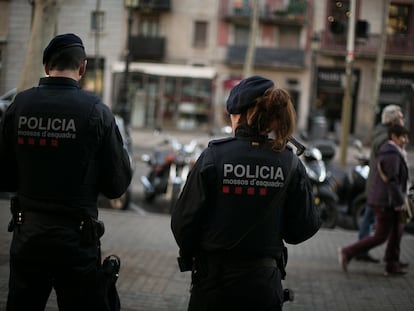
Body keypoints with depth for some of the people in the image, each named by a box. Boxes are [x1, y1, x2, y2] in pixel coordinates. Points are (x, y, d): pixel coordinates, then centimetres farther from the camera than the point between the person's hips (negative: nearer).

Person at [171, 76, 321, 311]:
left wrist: (189, 255, 10)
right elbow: (300, 230, -3)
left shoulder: (213, 157, -11)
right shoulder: (291, 164, -6)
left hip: (214, 281, -2)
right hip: (264, 283, 2)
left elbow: (184, 221, -8)